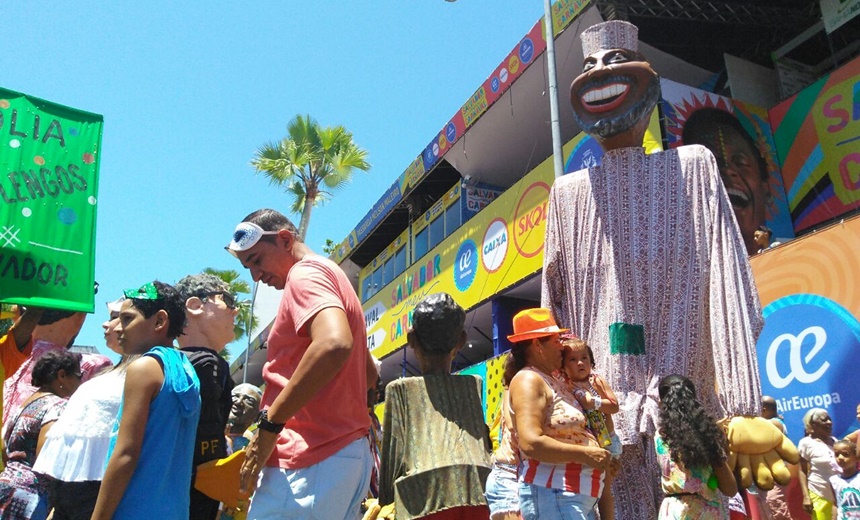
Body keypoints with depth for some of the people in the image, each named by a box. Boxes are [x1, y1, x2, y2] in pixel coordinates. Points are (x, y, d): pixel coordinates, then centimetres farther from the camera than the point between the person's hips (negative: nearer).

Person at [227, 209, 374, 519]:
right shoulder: (334, 277, 22)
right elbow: (370, 373, 29)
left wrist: (270, 424, -21)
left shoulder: (305, 272, -7)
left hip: (311, 461, -10)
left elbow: (334, 344, -28)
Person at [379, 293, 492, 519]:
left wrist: (385, 497, 22)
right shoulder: (474, 385, 22)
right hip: (476, 493, 3)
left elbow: (393, 449, 11)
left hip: (425, 497, -3)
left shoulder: (400, 389, 14)